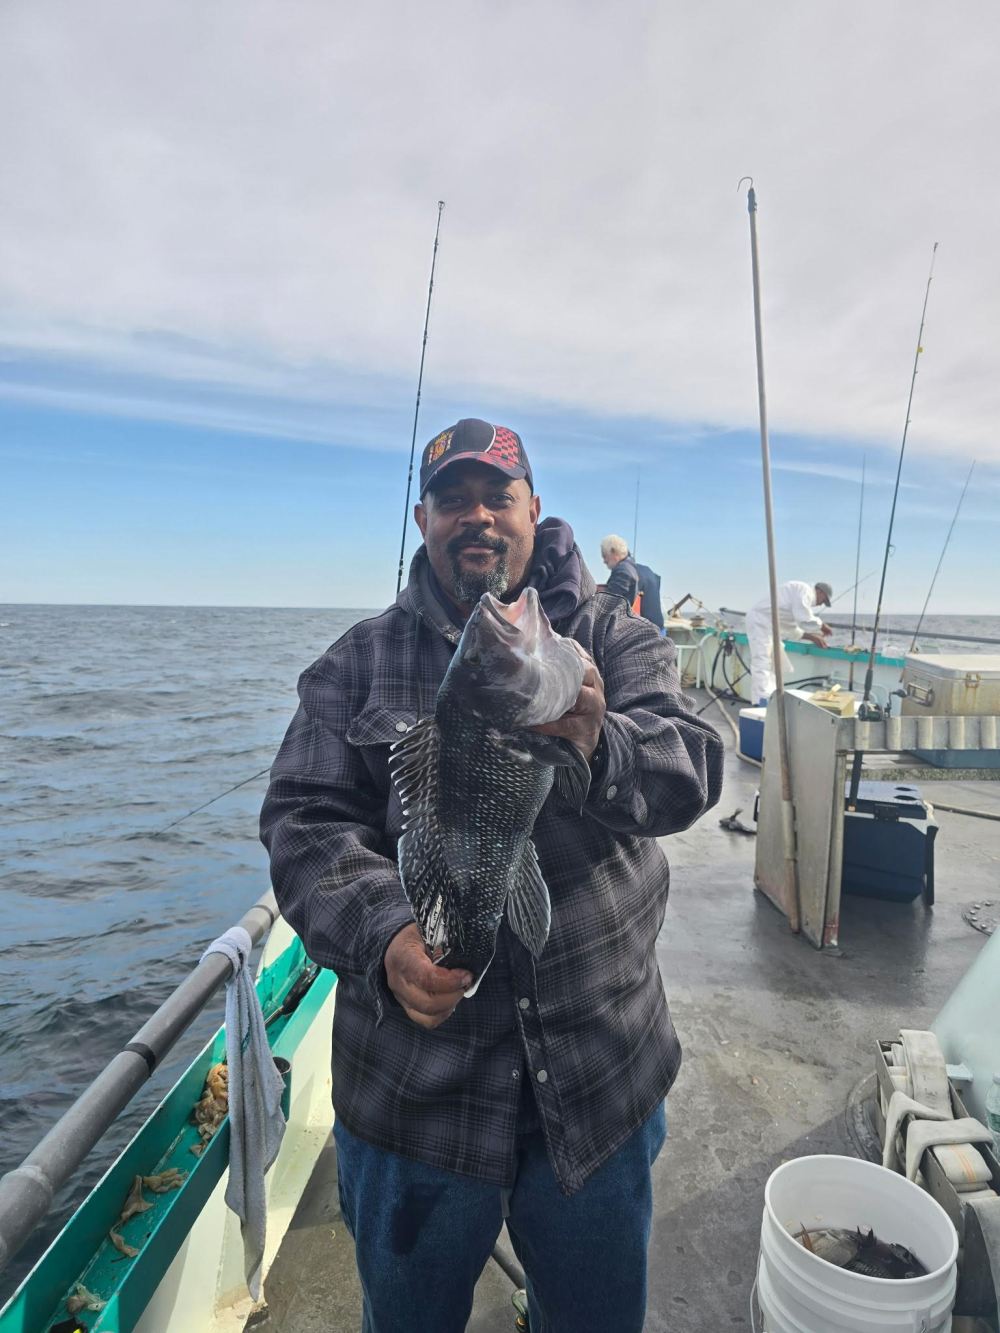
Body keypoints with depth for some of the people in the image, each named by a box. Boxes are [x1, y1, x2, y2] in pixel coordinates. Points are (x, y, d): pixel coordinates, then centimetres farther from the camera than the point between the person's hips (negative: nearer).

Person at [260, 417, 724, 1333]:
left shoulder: (616, 639, -3)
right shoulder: (359, 663, -1)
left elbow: (691, 769, -16)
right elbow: (307, 822, -8)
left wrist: (598, 749, -39)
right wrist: (384, 932, -26)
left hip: (601, 1075, 1)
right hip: (414, 1080, 1)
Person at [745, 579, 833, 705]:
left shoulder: (799, 594, 24)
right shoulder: (805, 590, -8)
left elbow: (790, 627, 28)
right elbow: (805, 620, -18)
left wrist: (812, 637, 23)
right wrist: (822, 625, -1)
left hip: (766, 624, 11)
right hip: (760, 621, -11)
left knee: (772, 666, 14)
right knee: (762, 665, -16)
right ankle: (763, 705, -21)